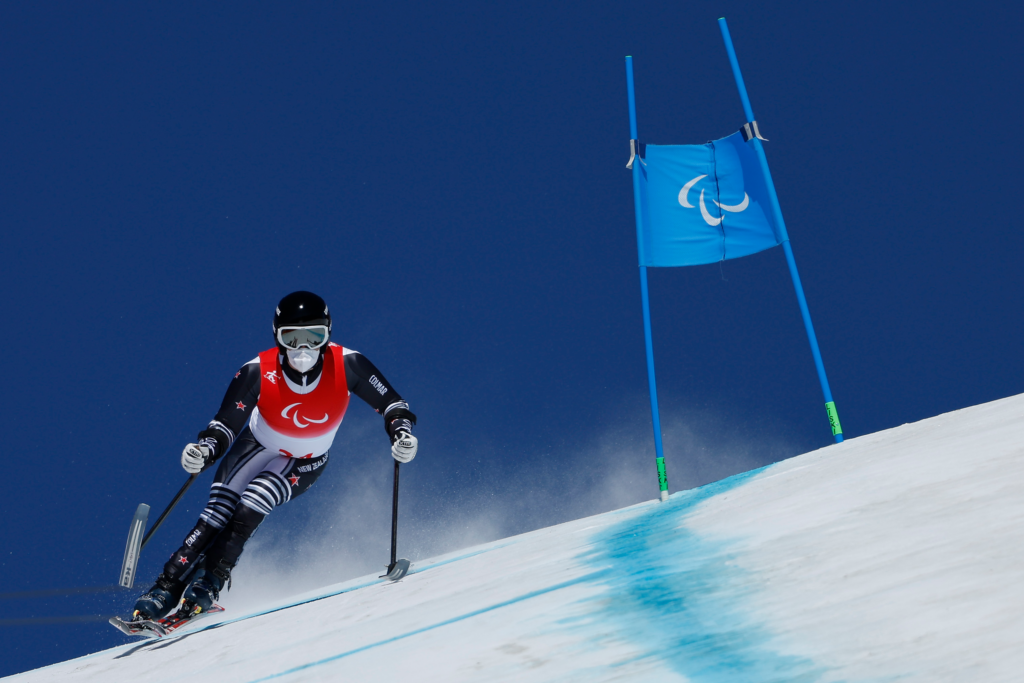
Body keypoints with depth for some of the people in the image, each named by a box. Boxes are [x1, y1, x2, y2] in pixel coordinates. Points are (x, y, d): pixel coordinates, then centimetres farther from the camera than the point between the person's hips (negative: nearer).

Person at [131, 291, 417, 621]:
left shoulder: (347, 365, -29)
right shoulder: (257, 372, -28)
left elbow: (391, 403, -19)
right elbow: (225, 425, -23)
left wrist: (401, 432, -38)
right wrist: (204, 449, -43)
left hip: (305, 463, 0)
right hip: (257, 445, 1)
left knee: (249, 509, -25)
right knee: (217, 513, -17)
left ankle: (208, 585, -11)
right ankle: (165, 589, -7)